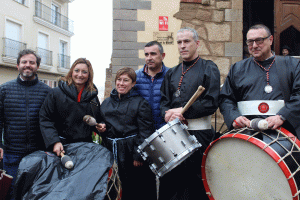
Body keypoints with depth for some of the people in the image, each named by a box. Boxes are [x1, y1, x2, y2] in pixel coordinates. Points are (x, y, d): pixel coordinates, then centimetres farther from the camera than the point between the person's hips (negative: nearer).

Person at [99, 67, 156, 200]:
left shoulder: (140, 103, -4)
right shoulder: (106, 103, 14)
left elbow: (145, 131, -10)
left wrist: (139, 155, -16)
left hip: (131, 151, -4)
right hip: (111, 152, 5)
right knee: (125, 189, 13)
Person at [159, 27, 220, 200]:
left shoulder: (209, 69, 1)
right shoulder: (172, 73, 17)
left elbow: (211, 103, -9)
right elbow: (164, 101, 14)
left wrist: (182, 111, -13)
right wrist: (168, 114, -8)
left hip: (199, 133, -4)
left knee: (197, 185, 2)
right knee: (169, 182, 8)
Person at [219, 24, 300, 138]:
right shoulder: (237, 69, 18)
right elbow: (225, 99, 14)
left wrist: (282, 116, -14)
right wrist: (234, 117, -6)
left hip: (282, 129, -1)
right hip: (246, 128, 1)